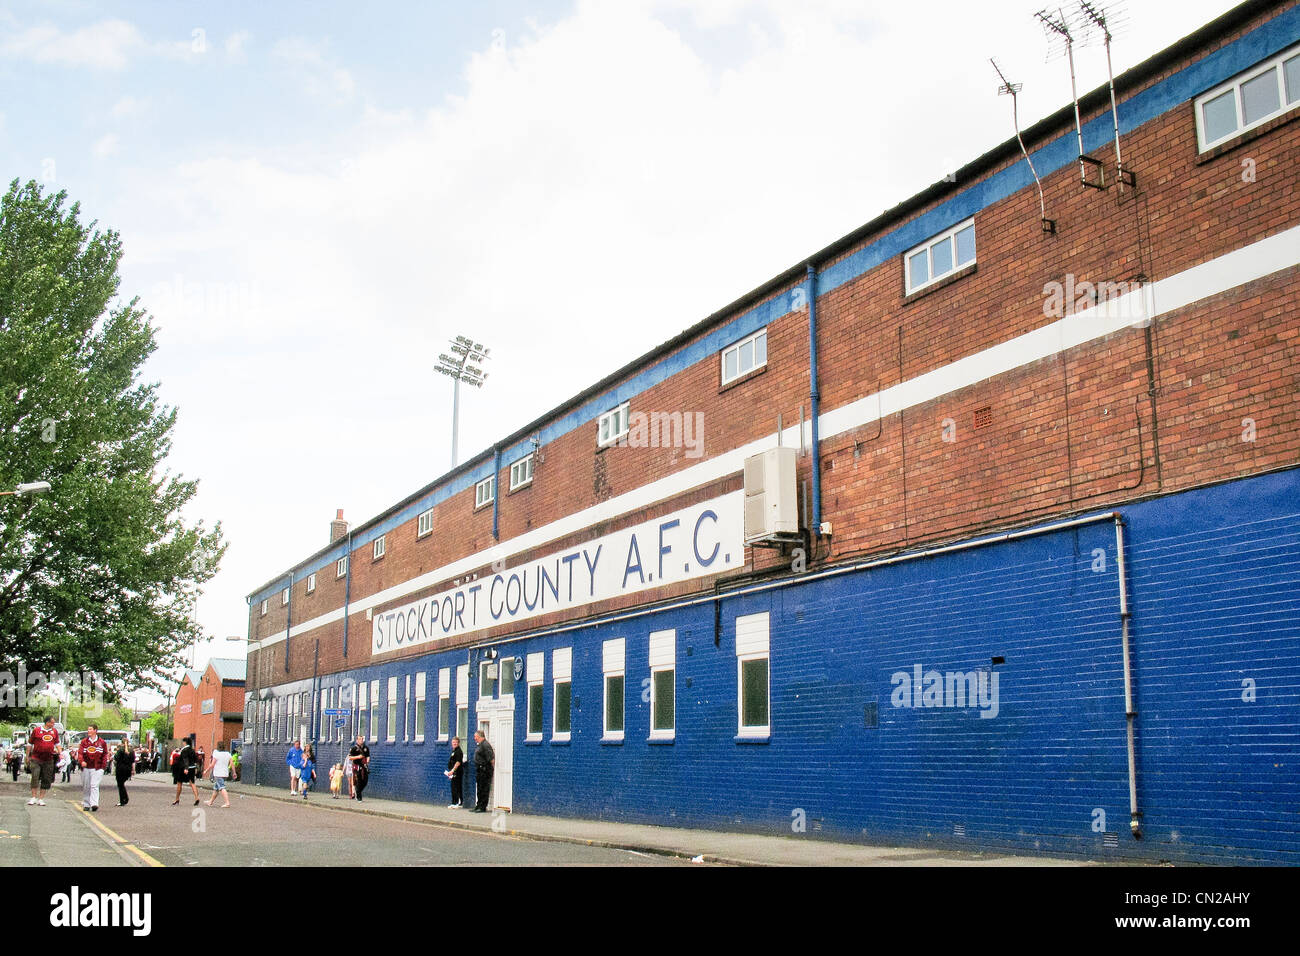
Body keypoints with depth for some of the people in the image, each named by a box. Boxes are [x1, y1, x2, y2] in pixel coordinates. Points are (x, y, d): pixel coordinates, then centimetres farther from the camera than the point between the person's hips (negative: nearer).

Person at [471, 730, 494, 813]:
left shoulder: (485, 745, -17)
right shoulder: (479, 745, 15)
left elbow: (491, 758, -21)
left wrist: (493, 767, -14)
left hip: (484, 770, -11)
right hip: (479, 769, 11)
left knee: (484, 789, -5)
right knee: (479, 789, 16)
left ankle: (483, 807, -2)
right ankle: (478, 806, 23)